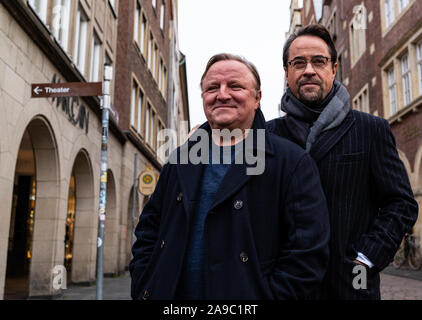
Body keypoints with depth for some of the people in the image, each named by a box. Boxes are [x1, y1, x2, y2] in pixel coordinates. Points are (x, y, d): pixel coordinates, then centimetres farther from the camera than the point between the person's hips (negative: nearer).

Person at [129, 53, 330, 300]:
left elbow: (308, 251, -14)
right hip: (170, 294, 5)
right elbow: (149, 231, 11)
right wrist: (144, 288, 0)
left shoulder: (293, 163, -9)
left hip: (244, 295, -4)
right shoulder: (181, 160, 7)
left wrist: (266, 295, -19)